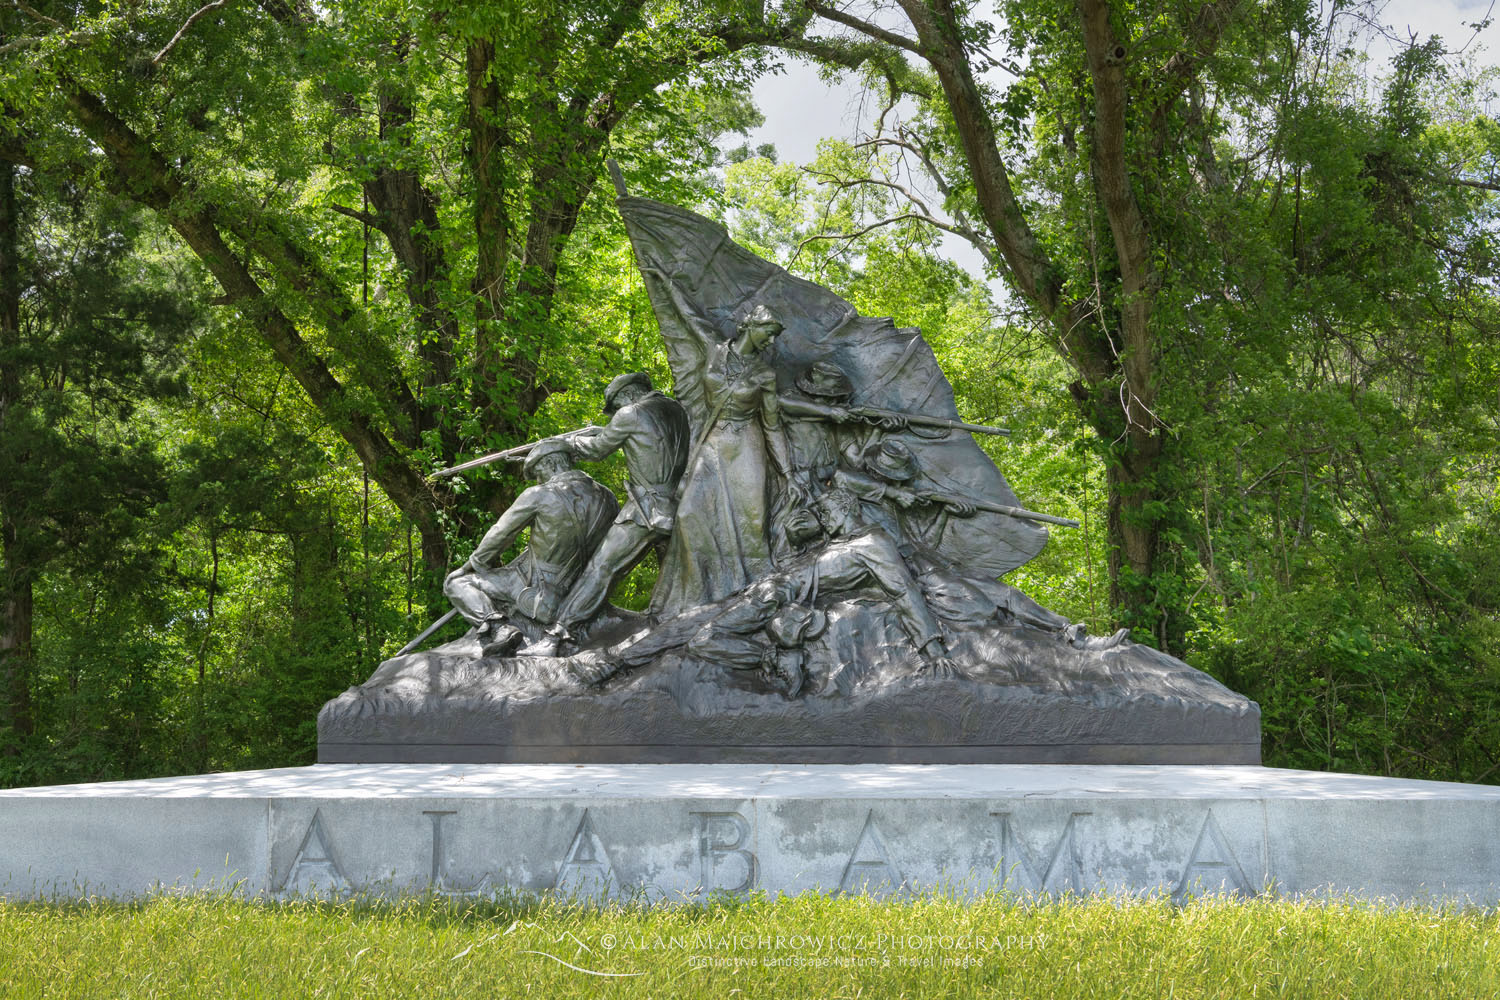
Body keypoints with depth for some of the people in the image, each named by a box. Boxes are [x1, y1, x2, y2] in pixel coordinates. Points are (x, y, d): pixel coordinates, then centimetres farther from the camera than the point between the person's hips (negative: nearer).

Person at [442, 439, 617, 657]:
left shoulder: (538, 495, -14)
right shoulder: (607, 499, 1)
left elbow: (499, 535, -3)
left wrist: (475, 563, 15)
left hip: (534, 585, -7)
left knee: (456, 582, 4)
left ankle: (497, 628, -19)